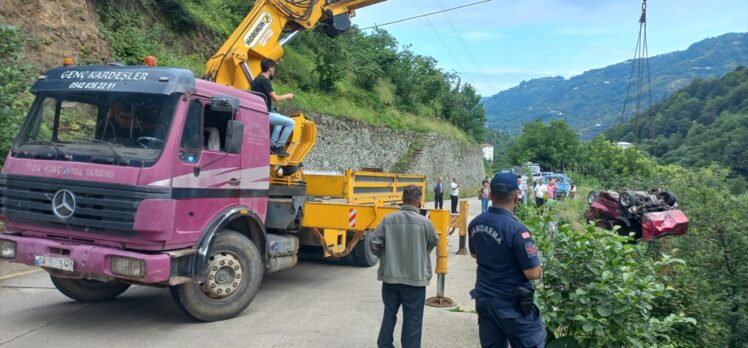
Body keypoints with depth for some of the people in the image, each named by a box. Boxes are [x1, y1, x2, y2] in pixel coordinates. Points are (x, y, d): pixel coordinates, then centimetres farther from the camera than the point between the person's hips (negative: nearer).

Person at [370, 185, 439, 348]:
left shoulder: (388, 219, -6)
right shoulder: (424, 222, -11)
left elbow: (374, 244, -5)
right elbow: (433, 244, 6)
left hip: (390, 276, 3)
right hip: (415, 278, -3)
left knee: (389, 314, 18)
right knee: (412, 319, 8)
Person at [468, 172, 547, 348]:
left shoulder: (475, 223, -2)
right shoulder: (516, 229, -23)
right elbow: (533, 273, -19)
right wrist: (539, 269, 1)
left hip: (483, 298, 6)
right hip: (511, 303, -6)